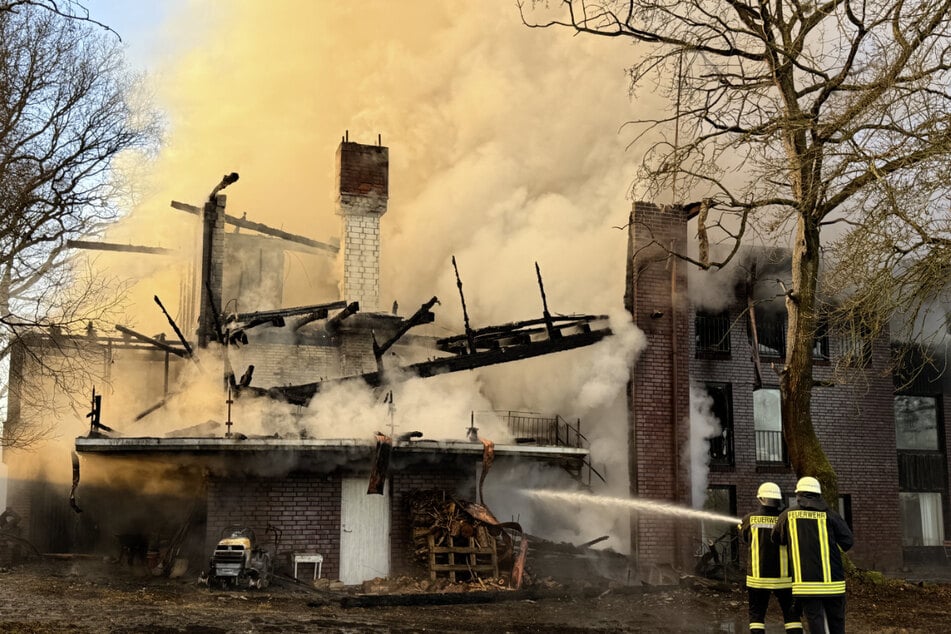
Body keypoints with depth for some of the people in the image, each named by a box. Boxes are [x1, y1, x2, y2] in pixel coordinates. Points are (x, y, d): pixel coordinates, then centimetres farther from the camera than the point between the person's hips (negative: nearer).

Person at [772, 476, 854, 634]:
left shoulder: (787, 515, 3)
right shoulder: (829, 515, -2)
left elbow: (777, 538, 17)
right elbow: (847, 541, -5)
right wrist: (828, 543, 13)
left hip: (805, 581, 0)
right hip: (832, 580, 0)